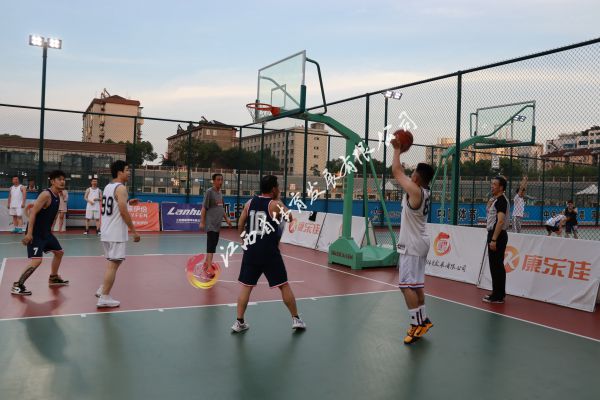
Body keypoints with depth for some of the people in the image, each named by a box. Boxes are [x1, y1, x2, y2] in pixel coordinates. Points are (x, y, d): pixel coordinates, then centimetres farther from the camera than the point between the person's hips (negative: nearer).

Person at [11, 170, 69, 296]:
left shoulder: (57, 197, 9)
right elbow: (33, 212, -24)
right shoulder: (46, 194, -19)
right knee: (36, 260, -19)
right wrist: (29, 233, -28)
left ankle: (53, 278, 39)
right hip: (35, 233, -10)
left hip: (46, 232, 10)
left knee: (59, 252, 21)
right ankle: (17, 285, -7)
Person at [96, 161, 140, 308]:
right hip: (116, 234, -9)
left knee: (112, 262, 22)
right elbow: (123, 212, -20)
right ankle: (104, 298, -2)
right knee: (113, 264, -4)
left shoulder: (107, 187, 14)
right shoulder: (121, 188, -14)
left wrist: (127, 203, 21)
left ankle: (102, 290, 24)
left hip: (106, 232, 9)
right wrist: (134, 231, -15)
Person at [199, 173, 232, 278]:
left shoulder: (220, 193, 14)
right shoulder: (209, 192, -9)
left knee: (213, 245, 13)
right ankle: (209, 269, -19)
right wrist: (202, 222, -16)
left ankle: (206, 264, 26)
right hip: (210, 224, -8)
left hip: (218, 224, 8)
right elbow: (204, 208, -12)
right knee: (211, 246, -15)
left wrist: (227, 218, 15)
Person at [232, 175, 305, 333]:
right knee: (284, 286, 8)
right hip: (270, 252, -3)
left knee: (246, 286, 12)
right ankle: (296, 319, 16)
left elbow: (240, 227, 10)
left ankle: (239, 322, 11)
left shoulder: (249, 203, 5)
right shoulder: (275, 205, -8)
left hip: (251, 251, 4)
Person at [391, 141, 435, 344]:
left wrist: (397, 150, 0)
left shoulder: (414, 190, -19)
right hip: (418, 243, 10)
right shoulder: (425, 192, 7)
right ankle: (423, 320, 26)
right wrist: (400, 151, 20)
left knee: (407, 285, -8)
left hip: (412, 245, -10)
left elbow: (396, 171, -14)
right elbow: (401, 173, 19)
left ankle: (417, 325, -6)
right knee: (416, 284, 17)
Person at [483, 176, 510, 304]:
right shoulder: (496, 199, 15)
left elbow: (500, 221, -23)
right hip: (494, 234, 10)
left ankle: (498, 296, -1)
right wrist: (490, 202, 13)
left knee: (496, 265, -6)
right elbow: (488, 211, 29)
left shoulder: (501, 200, -14)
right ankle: (497, 293, 23)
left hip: (498, 236, -10)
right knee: (495, 265, 15)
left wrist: (494, 239, -26)